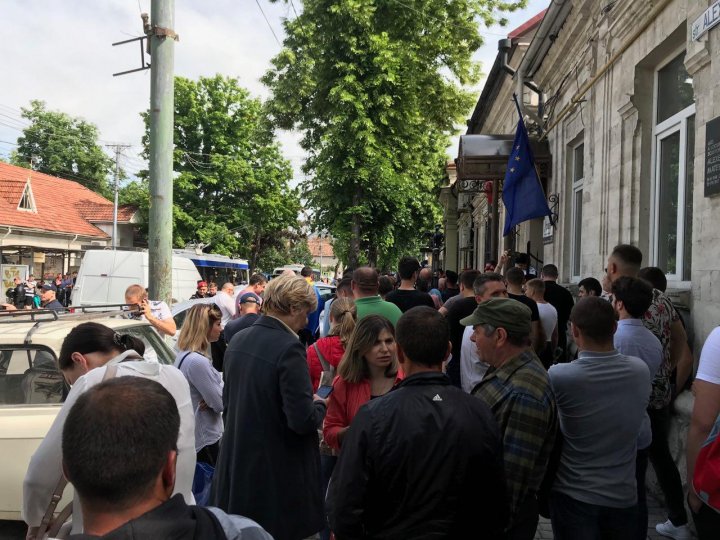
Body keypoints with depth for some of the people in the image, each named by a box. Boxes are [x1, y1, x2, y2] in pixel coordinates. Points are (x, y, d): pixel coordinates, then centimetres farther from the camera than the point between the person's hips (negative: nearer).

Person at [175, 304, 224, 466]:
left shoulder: (184, 354, 6)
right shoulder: (197, 361, -25)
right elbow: (221, 404, -20)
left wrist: (211, 399, -10)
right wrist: (224, 380, -3)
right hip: (205, 439, -9)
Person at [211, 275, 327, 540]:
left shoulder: (237, 340, 2)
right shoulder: (289, 348, -22)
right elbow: (303, 421, -24)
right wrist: (319, 405, -3)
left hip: (236, 465, 7)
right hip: (278, 472, -7)